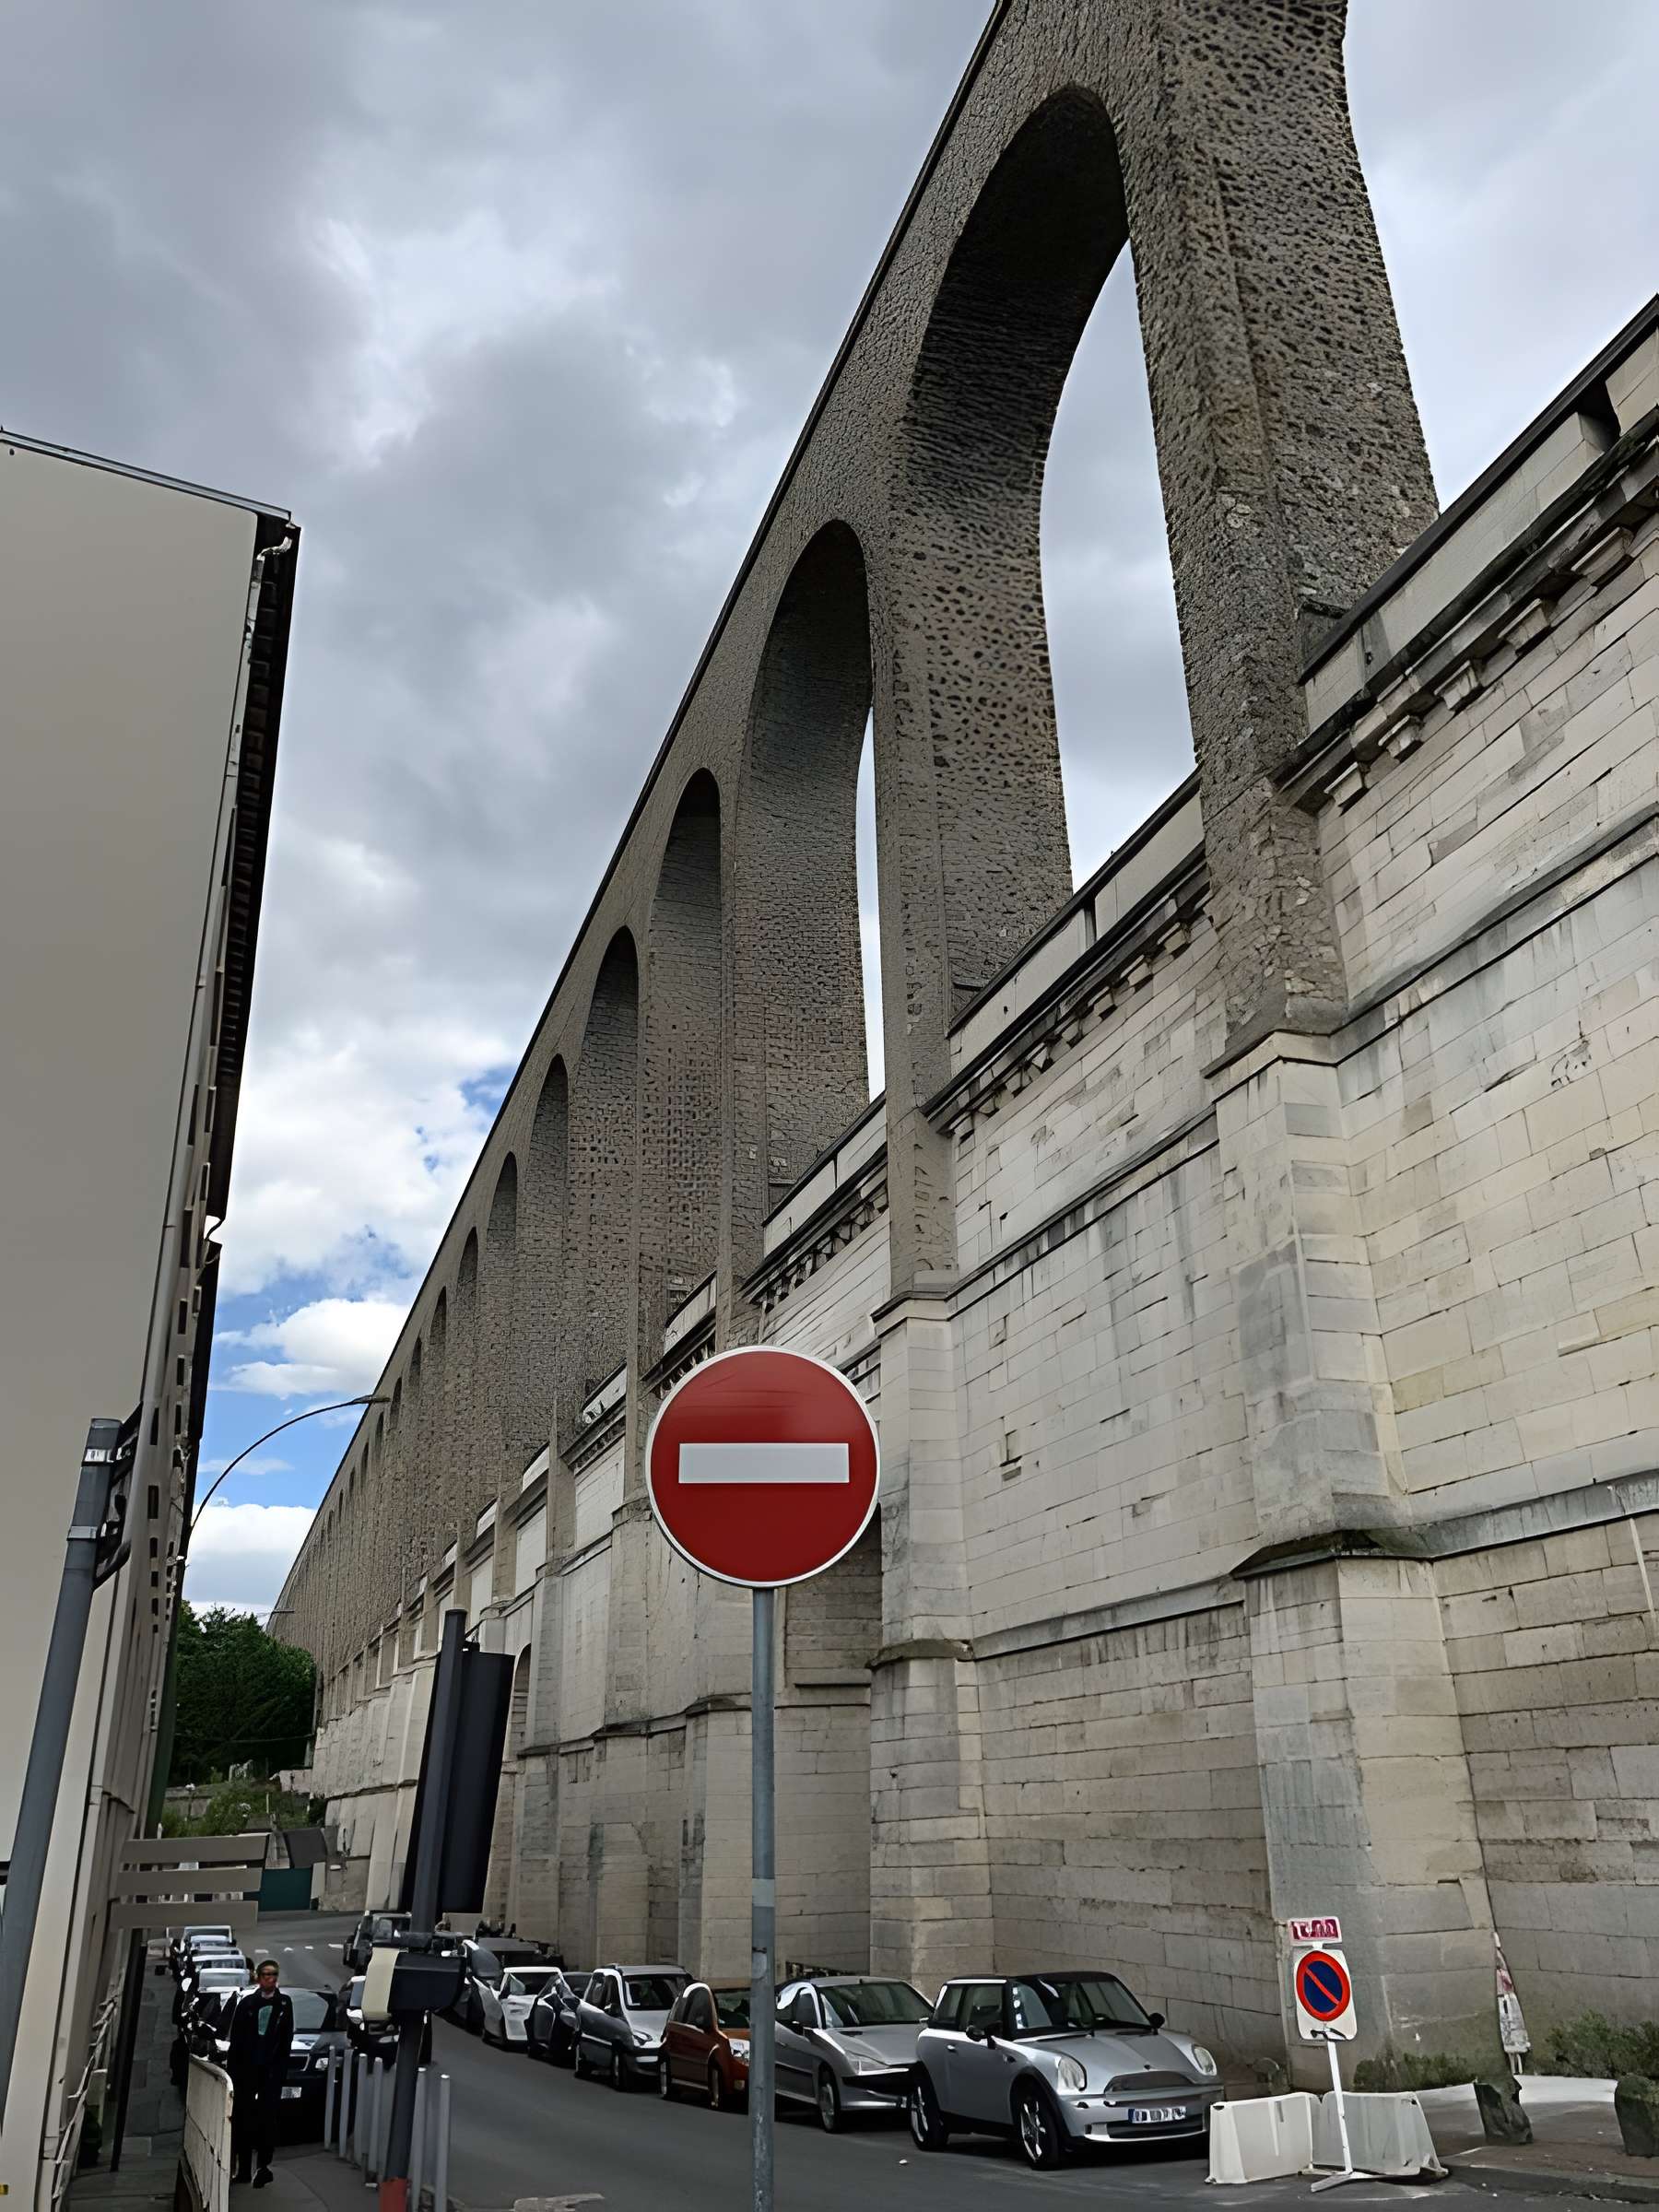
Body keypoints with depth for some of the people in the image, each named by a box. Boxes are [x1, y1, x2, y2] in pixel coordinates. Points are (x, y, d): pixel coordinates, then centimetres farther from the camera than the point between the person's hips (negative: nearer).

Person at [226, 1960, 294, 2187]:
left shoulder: (284, 2004, 5)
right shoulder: (246, 2002, 5)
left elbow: (287, 2040, 5)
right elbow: (235, 2038, 3)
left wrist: (280, 2068, -4)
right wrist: (233, 2066, -4)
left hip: (272, 2068, -1)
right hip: (246, 2067, 1)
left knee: (267, 2116, -7)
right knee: (243, 2117, 5)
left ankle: (262, 2166, -5)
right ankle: (243, 2167, 13)